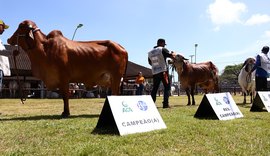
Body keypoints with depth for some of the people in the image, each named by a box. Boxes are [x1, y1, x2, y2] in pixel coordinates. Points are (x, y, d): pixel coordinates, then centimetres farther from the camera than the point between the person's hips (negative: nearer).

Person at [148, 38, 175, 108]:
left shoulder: (150, 52, 12)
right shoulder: (163, 49, -4)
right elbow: (171, 56, -8)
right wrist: (174, 53, 14)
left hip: (154, 72, 5)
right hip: (163, 71, -5)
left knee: (154, 88, 11)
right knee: (167, 87, 1)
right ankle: (165, 104, -6)